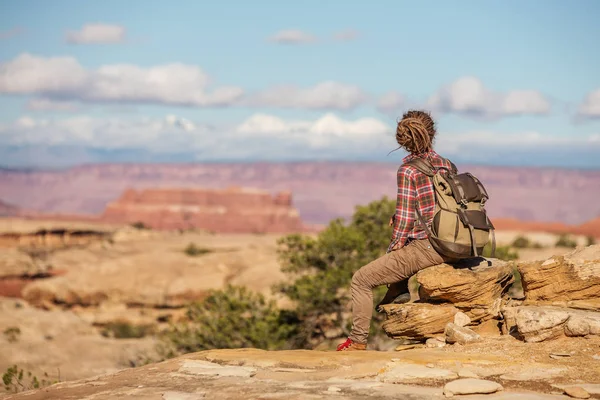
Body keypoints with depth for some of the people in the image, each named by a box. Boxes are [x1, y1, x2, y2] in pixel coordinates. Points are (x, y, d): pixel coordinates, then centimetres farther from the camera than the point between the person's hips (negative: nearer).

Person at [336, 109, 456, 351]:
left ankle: (358, 340, 7)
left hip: (424, 247, -7)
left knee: (361, 279, 4)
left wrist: (394, 247, 2)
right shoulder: (447, 165, 9)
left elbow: (404, 218, -12)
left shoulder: (407, 170, -11)